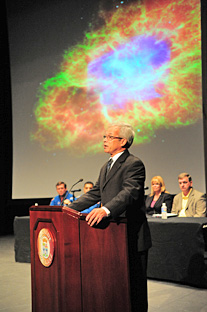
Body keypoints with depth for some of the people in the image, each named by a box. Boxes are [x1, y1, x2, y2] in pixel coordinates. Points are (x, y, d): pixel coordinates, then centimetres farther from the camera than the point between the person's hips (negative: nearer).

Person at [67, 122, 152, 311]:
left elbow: (129, 192, -28)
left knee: (135, 285, 1)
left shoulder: (134, 164, -12)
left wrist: (106, 209, -43)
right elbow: (94, 194, 20)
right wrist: (70, 208, 10)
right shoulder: (106, 167, 19)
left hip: (132, 238, -9)